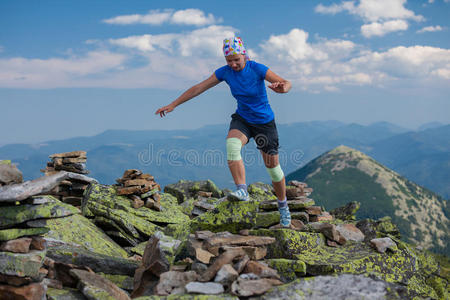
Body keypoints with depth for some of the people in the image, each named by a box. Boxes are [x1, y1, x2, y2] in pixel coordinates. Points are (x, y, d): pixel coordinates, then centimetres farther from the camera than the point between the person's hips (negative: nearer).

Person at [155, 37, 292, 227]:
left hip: (264, 122, -2)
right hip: (242, 119, 2)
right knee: (232, 144, -33)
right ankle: (242, 190, -35)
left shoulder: (257, 69, -19)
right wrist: (173, 105, -6)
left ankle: (283, 206, 26)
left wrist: (282, 87, -52)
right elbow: (199, 88, -5)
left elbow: (286, 83, -26)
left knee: (273, 167, 4)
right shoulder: (225, 72, -9)